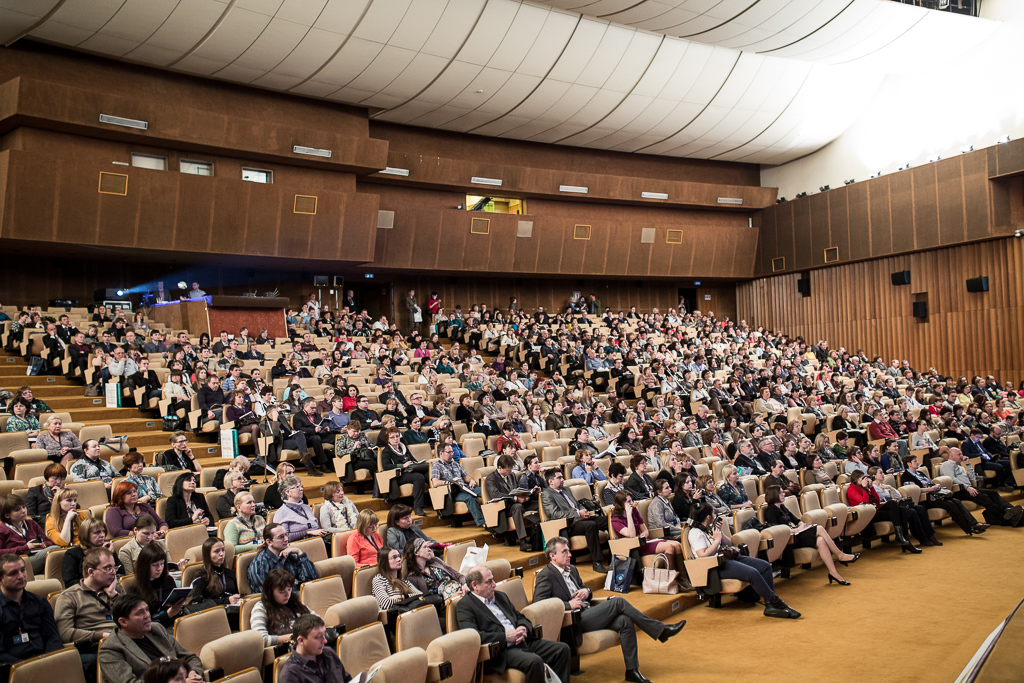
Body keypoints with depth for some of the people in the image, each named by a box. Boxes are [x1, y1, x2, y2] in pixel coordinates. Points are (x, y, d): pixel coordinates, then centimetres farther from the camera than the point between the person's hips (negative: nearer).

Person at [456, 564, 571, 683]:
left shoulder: (500, 596, 21)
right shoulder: (464, 606, -3)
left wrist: (523, 628, -1)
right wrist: (506, 637, -16)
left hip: (522, 641, 8)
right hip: (501, 651, -8)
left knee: (562, 649, -6)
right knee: (534, 661, -34)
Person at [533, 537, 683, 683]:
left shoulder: (571, 569, 18)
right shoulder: (545, 575, -7)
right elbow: (538, 603, -18)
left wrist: (587, 591, 4)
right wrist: (568, 605, -21)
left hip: (588, 614, 8)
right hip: (575, 622, -8)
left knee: (625, 621, -17)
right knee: (619, 602, -18)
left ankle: (632, 670, -11)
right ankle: (660, 630, -7)